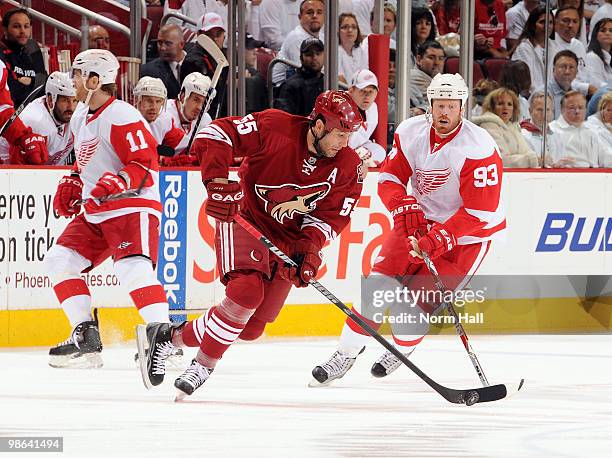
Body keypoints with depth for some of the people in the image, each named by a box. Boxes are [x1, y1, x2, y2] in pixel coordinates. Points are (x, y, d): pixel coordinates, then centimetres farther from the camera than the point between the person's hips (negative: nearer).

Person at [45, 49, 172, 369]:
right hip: (95, 212, 10)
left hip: (134, 207, -10)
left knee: (133, 268, -29)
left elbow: (145, 165, -20)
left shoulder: (122, 118, -17)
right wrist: (71, 184, 14)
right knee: (59, 260, 4)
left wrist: (115, 183, -34)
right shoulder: (81, 117, 13)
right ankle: (86, 337, 7)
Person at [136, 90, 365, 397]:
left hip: (288, 239, 5)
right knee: (247, 291, -29)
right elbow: (217, 133, -21)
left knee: (250, 328, -2)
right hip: (245, 219, -5)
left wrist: (308, 250, -21)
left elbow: (331, 216, -5)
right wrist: (218, 181, -32)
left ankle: (170, 336, 15)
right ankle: (203, 365, -12)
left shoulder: (348, 167, -7)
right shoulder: (275, 128, -21)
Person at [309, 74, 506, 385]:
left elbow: (480, 211, -25)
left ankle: (401, 351, 20)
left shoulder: (478, 148, -24)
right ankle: (345, 355, 5)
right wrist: (404, 206, -23)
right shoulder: (411, 132, -8)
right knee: (378, 285, -9)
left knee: (415, 304, -12)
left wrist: (440, 239, -31)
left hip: (469, 234, -5)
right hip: (420, 221, 5)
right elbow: (389, 177, -2)